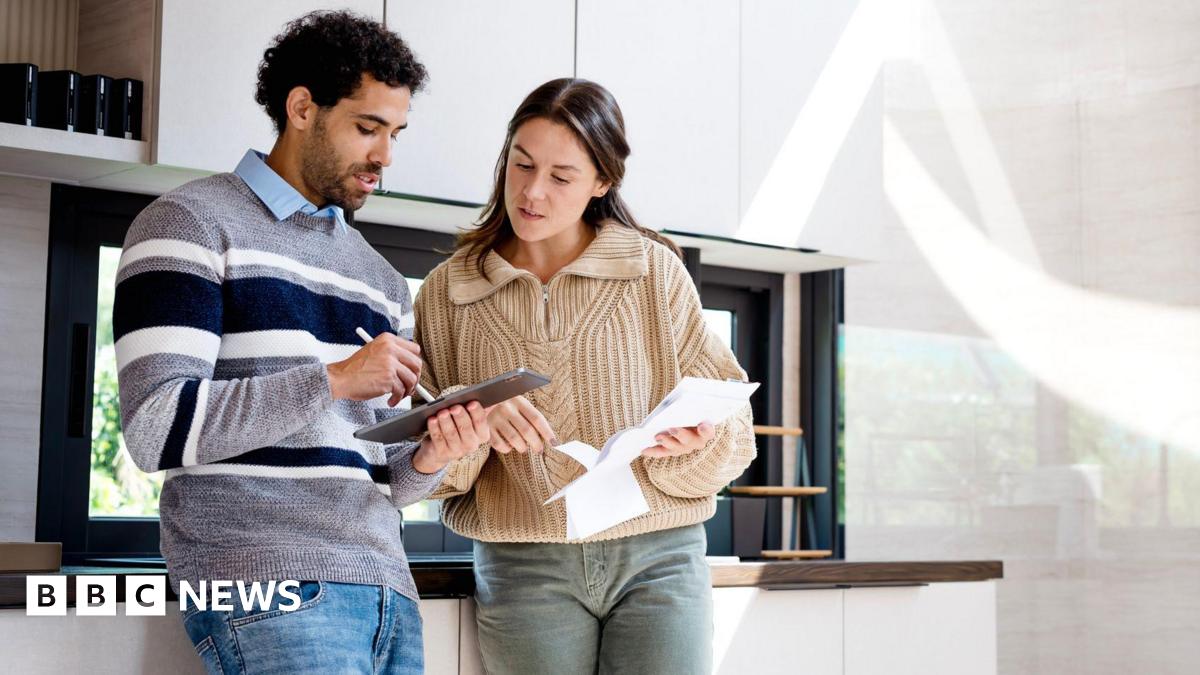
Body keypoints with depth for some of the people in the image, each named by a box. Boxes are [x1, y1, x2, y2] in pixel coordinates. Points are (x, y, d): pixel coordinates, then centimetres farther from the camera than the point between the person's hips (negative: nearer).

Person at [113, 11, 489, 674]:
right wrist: (334, 380, -15)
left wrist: (426, 461, 0)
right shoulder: (192, 226, 0)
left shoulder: (381, 279, 21)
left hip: (387, 592, 7)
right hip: (268, 593, -7)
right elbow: (157, 428, -12)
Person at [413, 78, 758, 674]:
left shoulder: (655, 271, 5)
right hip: (522, 569, 0)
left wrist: (693, 441, -16)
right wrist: (470, 420, -15)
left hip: (658, 559, 0)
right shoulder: (448, 291, 7)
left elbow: (728, 420, 6)